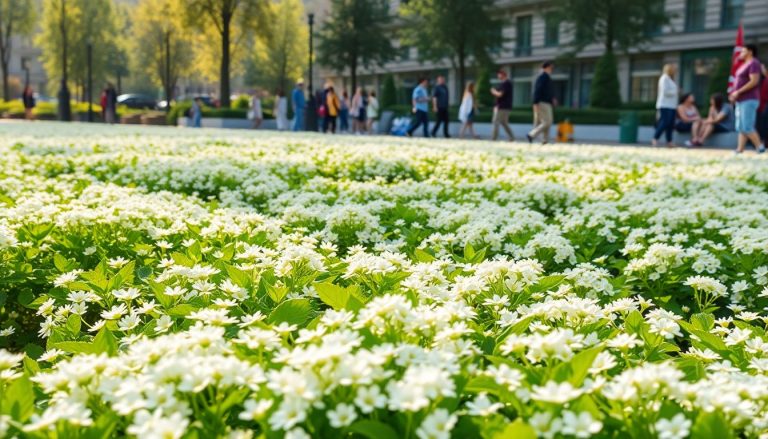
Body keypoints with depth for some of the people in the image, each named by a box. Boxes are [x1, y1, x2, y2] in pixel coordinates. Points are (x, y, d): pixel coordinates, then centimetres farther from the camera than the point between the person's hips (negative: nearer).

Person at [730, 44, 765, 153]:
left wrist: (738, 92, -20)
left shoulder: (753, 63, -10)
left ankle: (760, 147, -7)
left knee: (747, 127, -13)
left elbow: (754, 81, -20)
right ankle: (739, 150, 4)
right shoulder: (745, 65, 20)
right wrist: (734, 94, 11)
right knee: (741, 127, 5)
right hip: (741, 100, 10)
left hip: (749, 100, -10)